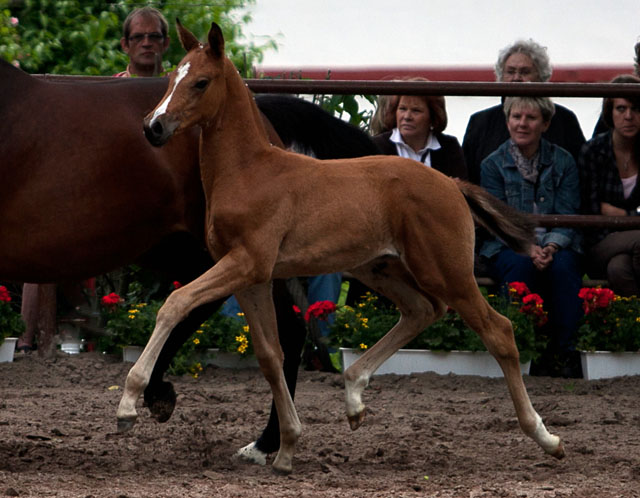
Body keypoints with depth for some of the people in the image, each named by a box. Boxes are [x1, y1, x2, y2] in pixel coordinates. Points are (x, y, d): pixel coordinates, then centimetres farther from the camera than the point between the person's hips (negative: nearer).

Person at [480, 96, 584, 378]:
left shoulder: (563, 162, 9)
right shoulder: (493, 165, 6)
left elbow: (567, 216, 1)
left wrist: (552, 247, -20)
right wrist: (528, 248, -22)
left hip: (556, 247, 1)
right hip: (509, 247, -1)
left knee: (563, 265, -34)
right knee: (521, 265, -36)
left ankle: (564, 352, -29)